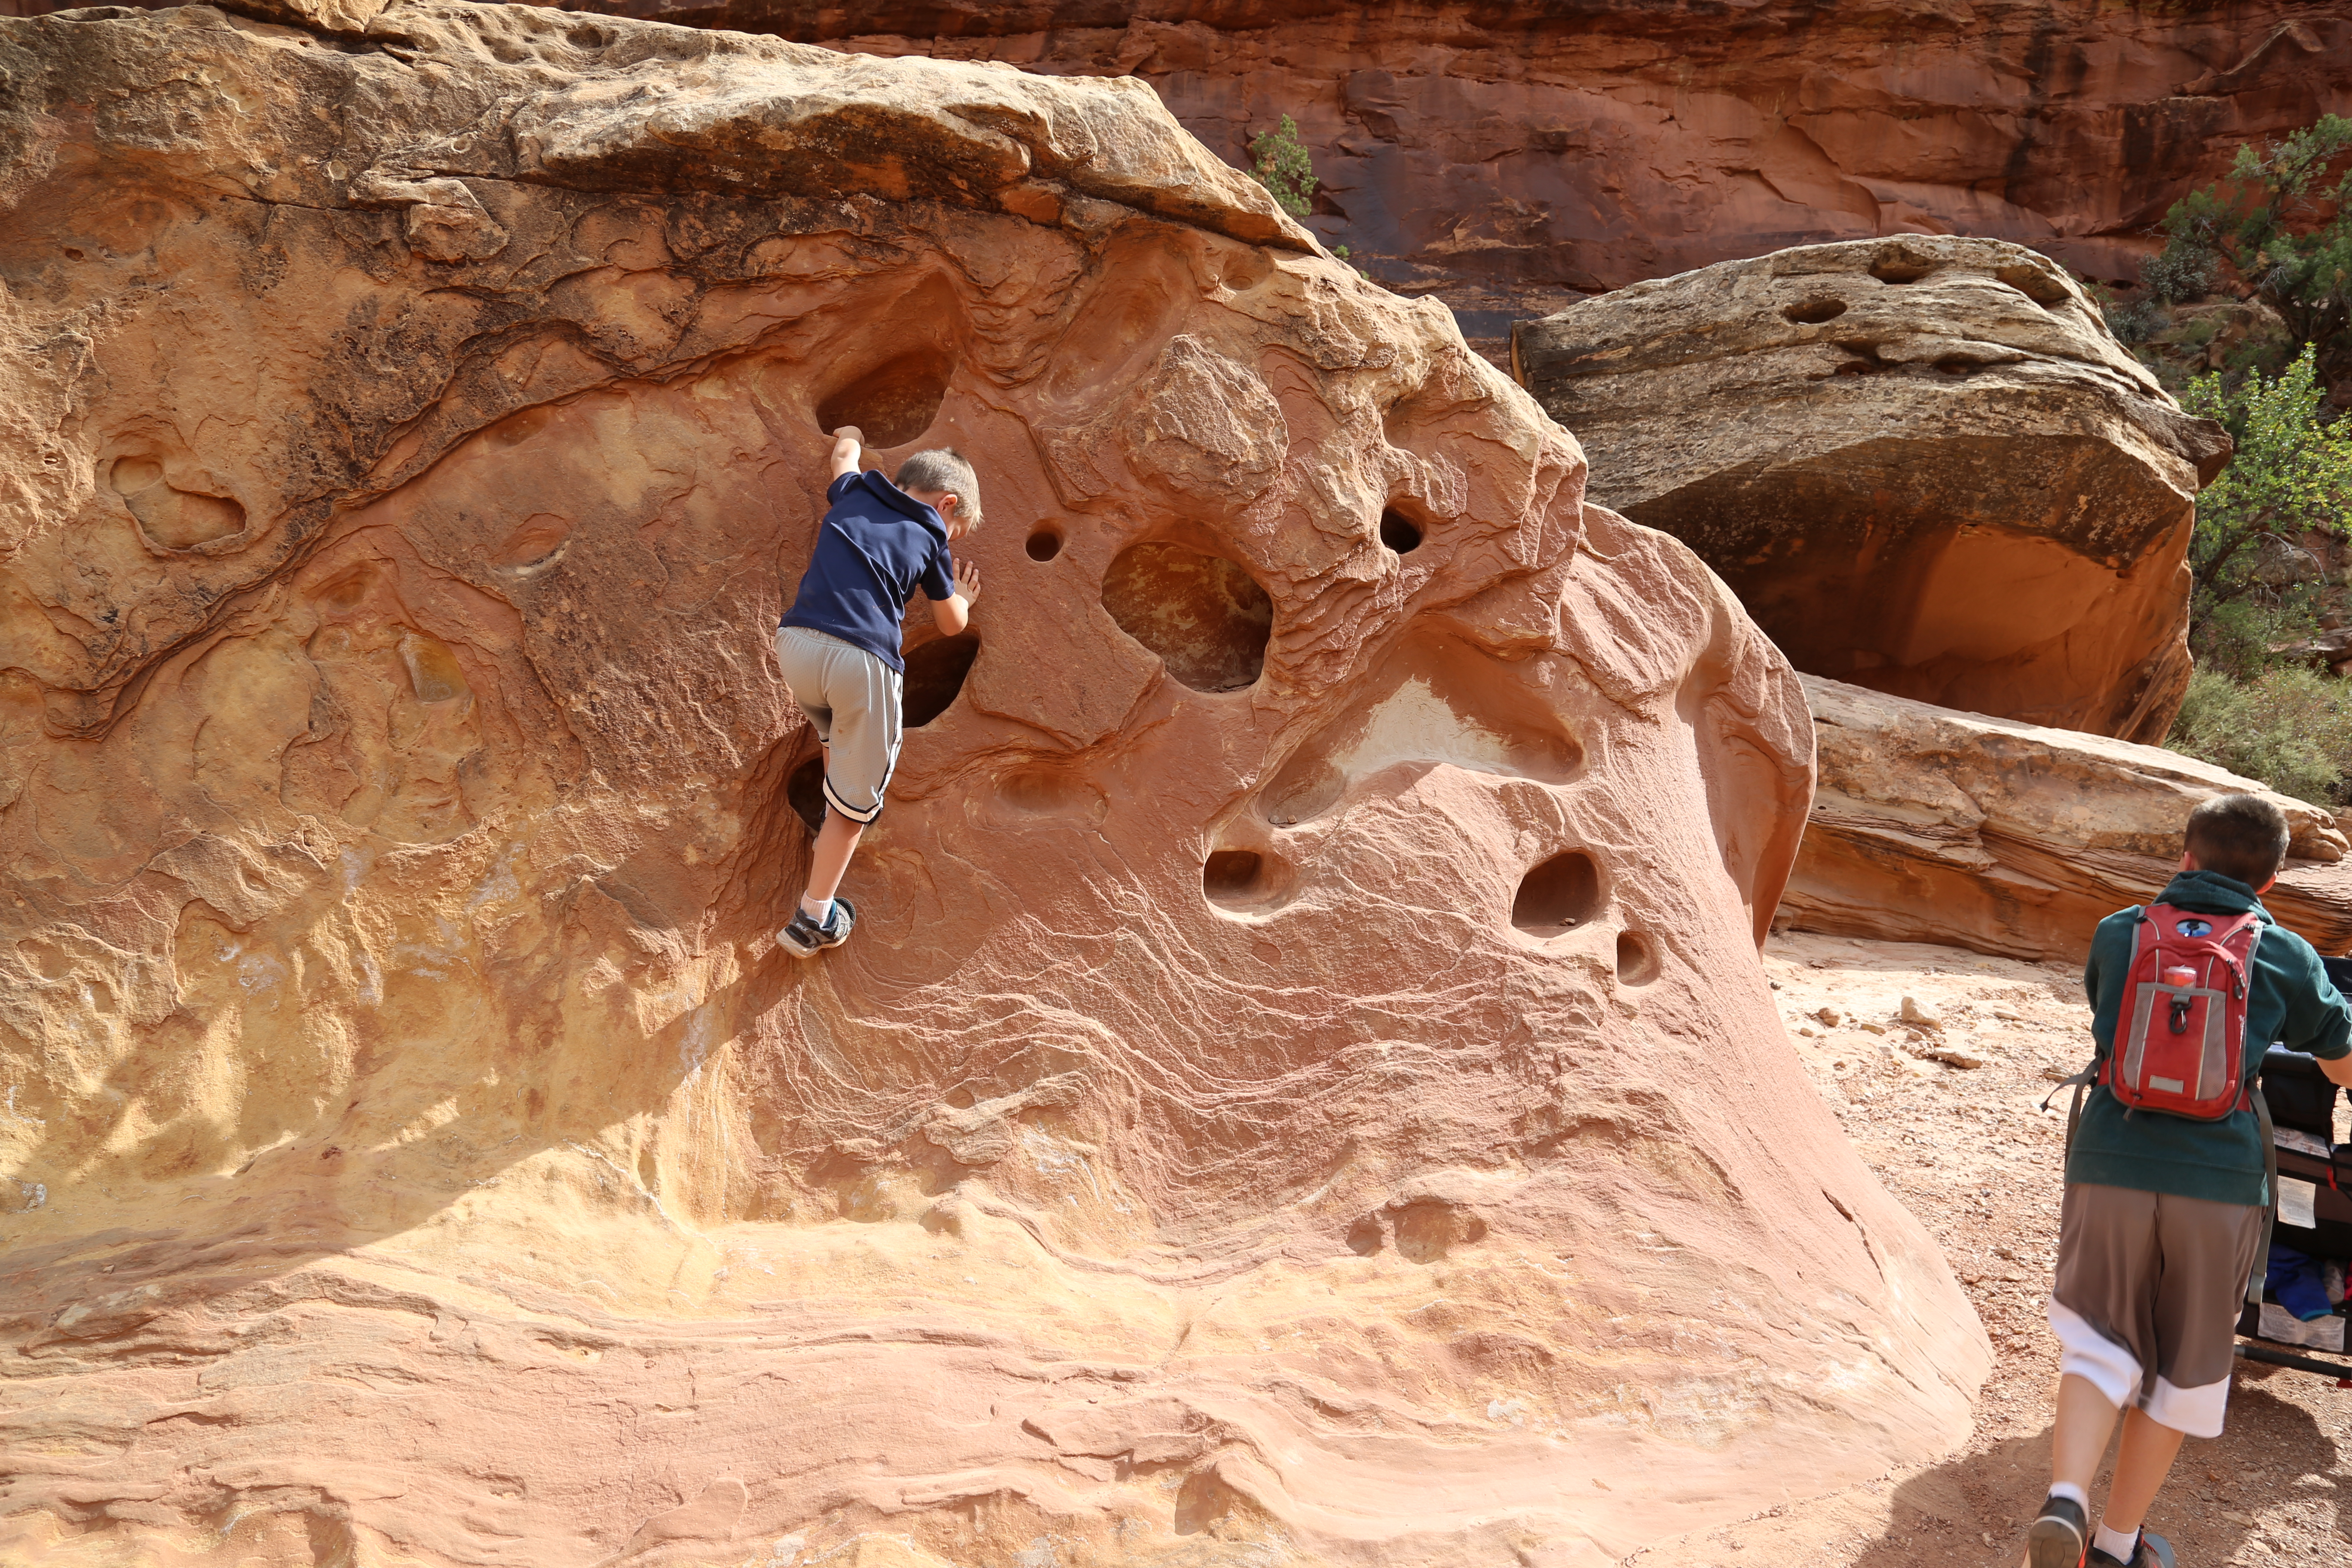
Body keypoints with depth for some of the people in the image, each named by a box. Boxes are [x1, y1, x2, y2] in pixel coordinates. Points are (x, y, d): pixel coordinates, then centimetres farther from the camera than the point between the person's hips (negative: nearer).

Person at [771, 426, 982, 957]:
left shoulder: (855, 493, 22)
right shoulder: (930, 537, 16)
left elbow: (845, 452, 48)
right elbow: (952, 625, 28)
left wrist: (849, 437, 70)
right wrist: (961, 597, 50)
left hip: (796, 641, 4)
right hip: (863, 660, -4)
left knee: (834, 737, 36)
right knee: (855, 798, 8)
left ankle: (832, 827, 49)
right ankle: (814, 920, 11)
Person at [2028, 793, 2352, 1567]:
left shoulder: (2118, 933, 10)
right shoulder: (2286, 956, 7)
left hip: (2112, 1163, 1)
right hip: (2218, 1179, 0)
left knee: (2100, 1344, 9)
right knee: (2181, 1368, 14)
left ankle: (2067, 1499, -14)